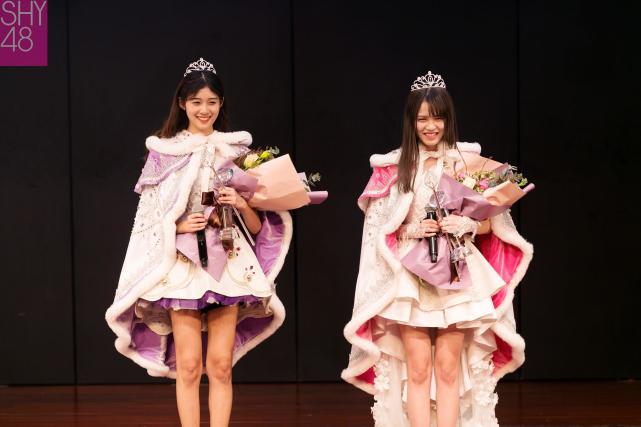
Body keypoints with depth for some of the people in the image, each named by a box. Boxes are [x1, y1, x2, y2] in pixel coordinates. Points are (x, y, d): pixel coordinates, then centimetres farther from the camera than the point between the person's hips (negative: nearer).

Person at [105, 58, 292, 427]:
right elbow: (150, 217, 3)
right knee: (188, 365, -3)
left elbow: (257, 226, 8)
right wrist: (180, 226, -13)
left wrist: (242, 204, -12)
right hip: (182, 264, -1)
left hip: (227, 264, 2)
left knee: (221, 365, 2)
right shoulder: (164, 151, 3)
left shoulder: (236, 150, 8)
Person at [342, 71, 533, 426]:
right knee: (417, 370, -3)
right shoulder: (396, 166, 3)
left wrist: (468, 225, -15)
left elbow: (493, 221, 4)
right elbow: (381, 229, 6)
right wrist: (412, 230, -12)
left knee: (448, 369, 0)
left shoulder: (468, 162, 2)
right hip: (410, 279, 0)